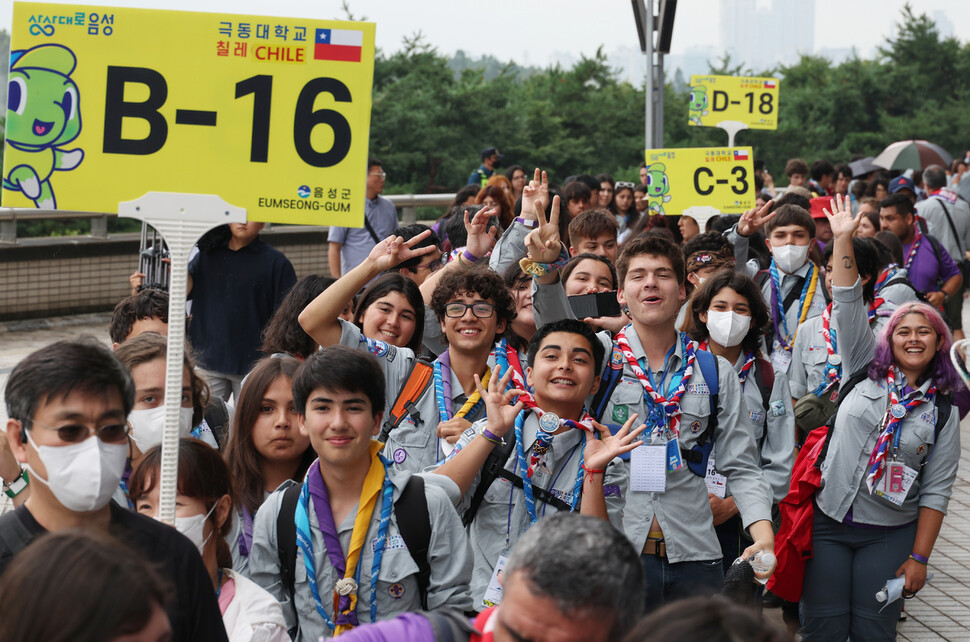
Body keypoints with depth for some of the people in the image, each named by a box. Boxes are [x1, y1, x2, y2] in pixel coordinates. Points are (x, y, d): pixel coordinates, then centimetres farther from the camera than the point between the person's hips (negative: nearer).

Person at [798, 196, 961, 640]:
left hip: (890, 536, 0)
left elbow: (936, 490, 1)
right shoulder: (868, 370, 5)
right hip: (829, 521, 0)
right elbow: (849, 306, -3)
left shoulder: (944, 410, 3)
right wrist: (843, 239, -10)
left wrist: (919, 558, -4)